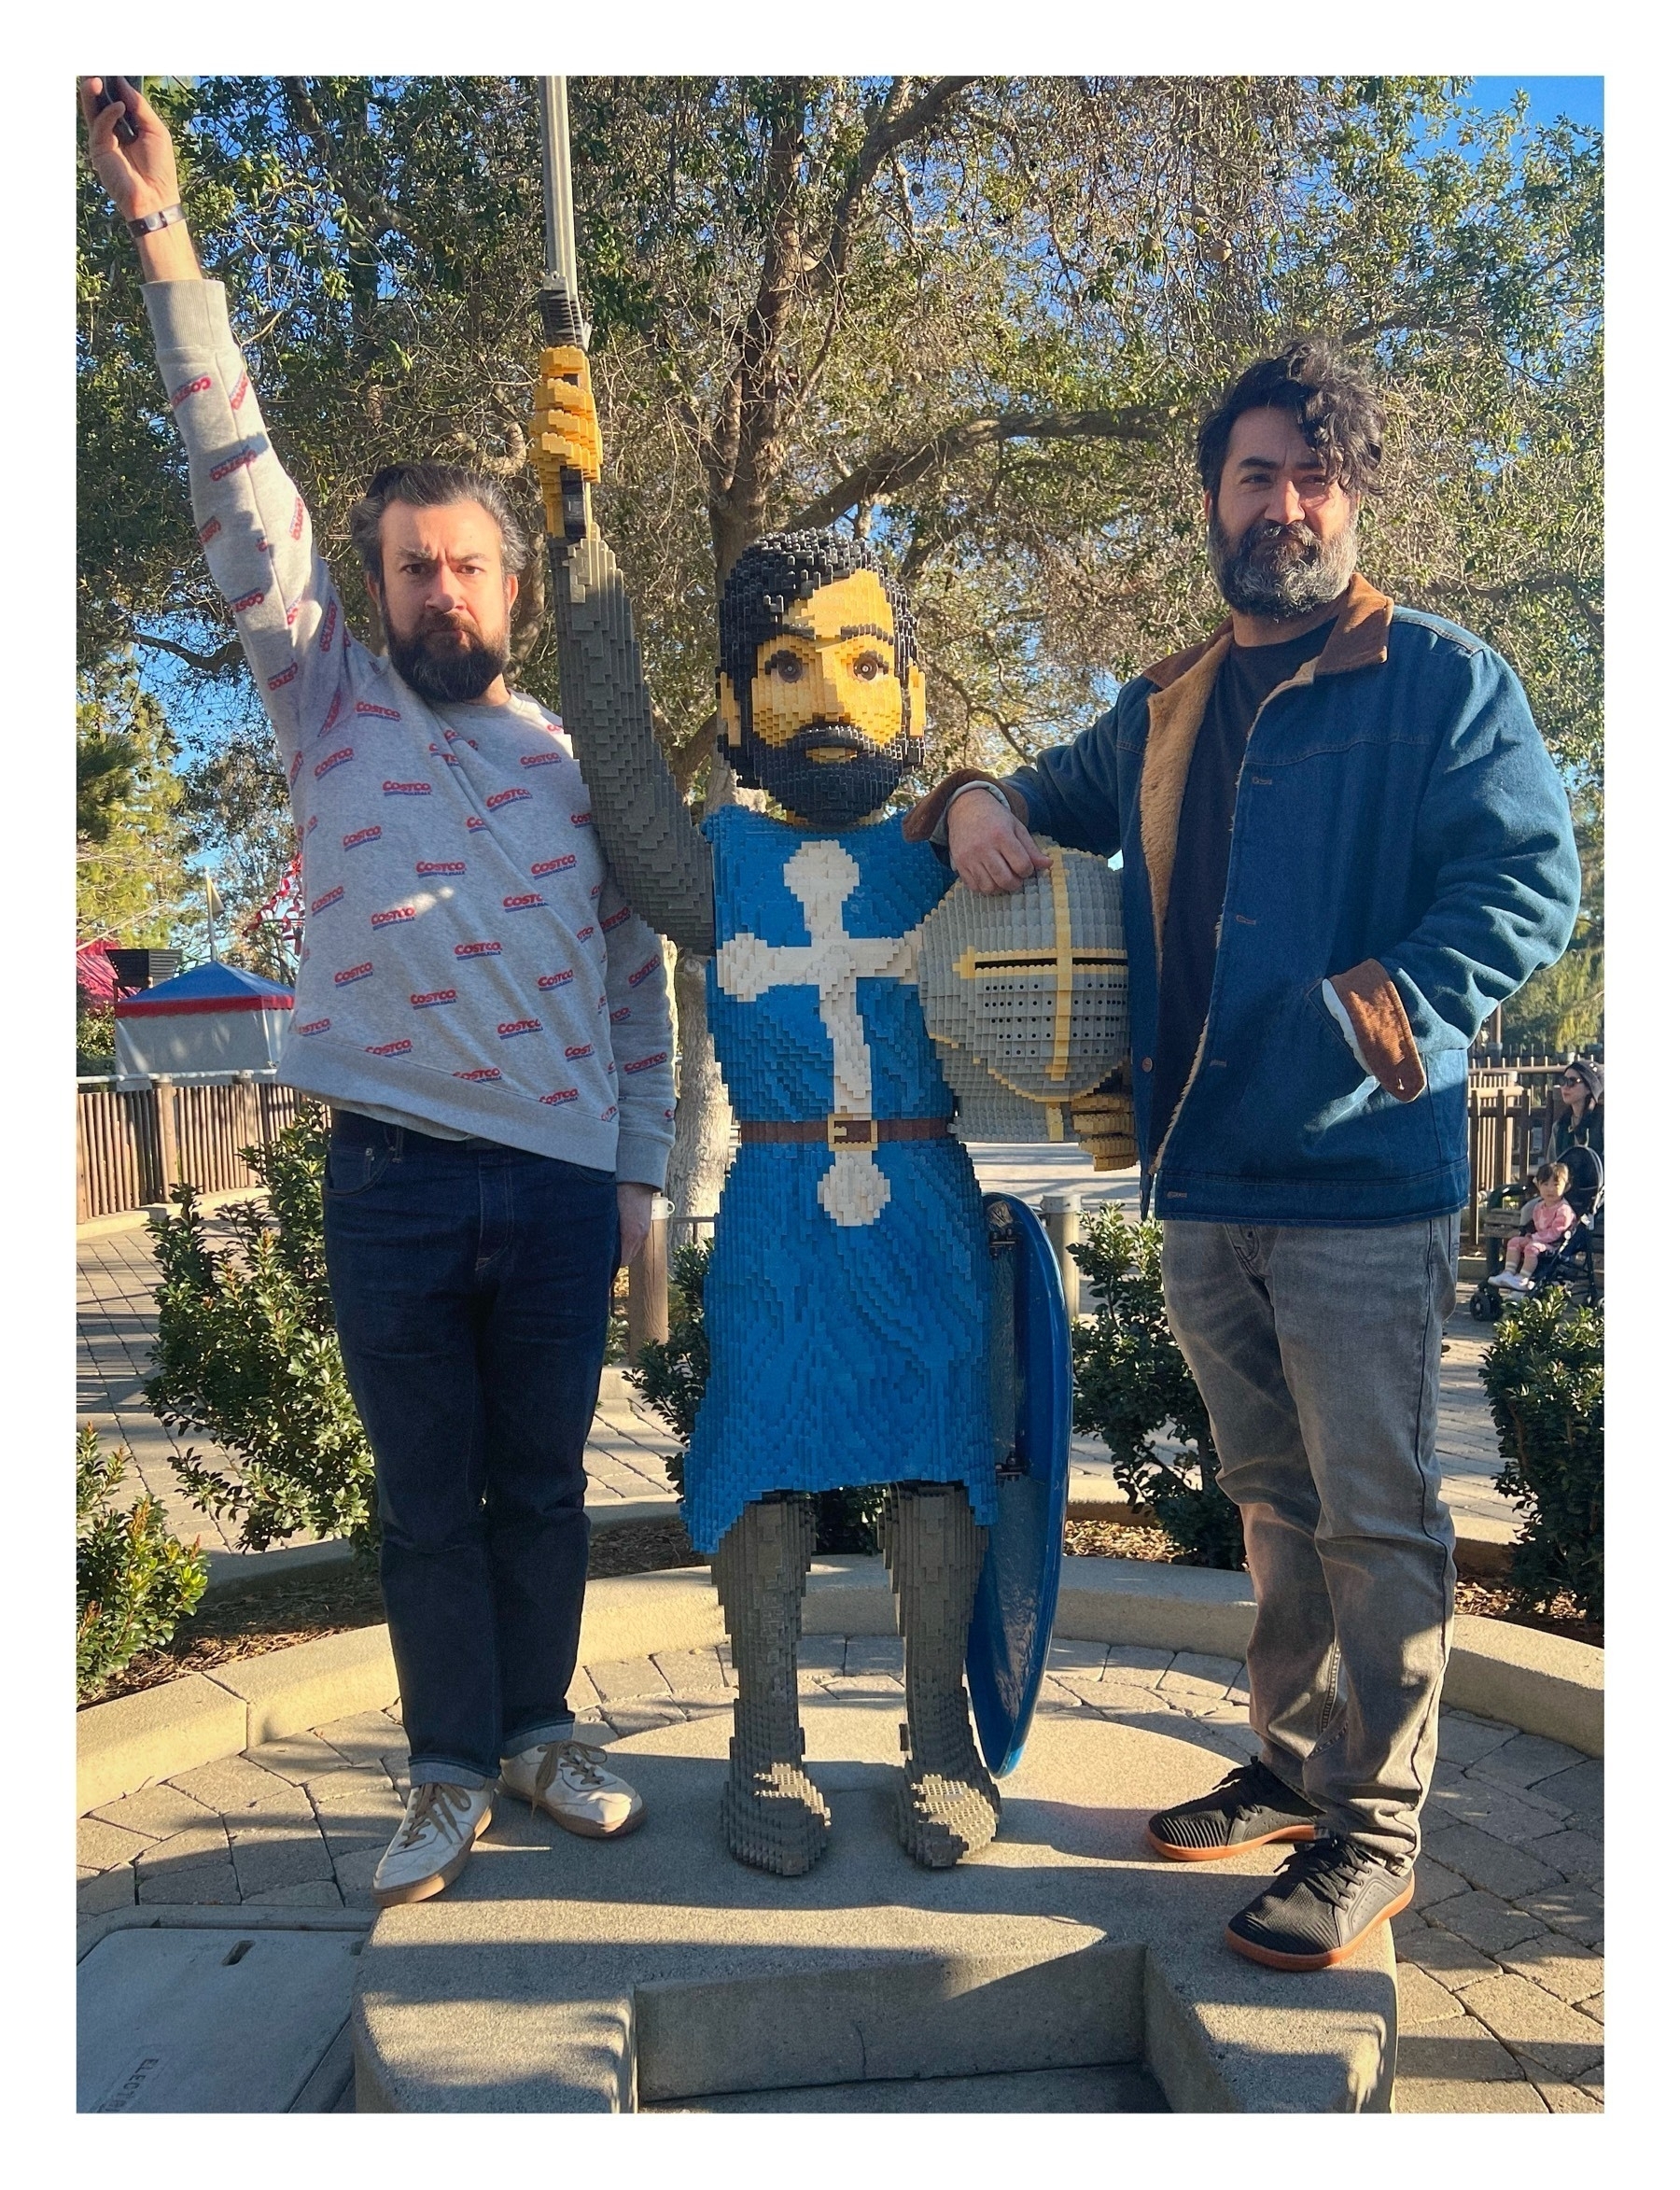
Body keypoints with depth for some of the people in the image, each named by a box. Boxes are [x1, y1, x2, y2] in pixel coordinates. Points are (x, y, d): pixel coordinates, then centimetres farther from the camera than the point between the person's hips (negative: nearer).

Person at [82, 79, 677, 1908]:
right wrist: (162, 239, -7)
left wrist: (642, 1170, 6)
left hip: (561, 1179, 1)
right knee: (426, 1499, 8)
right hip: (392, 1178, -1)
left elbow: (637, 983, 11)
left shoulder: (582, 763, 10)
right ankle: (449, 1775, 22)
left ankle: (538, 1731, 29)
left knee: (542, 1484, 12)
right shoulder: (332, 707, 7)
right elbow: (242, 489, -1)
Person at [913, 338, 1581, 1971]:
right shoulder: (1164, 709, 16)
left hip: (1363, 1179, -6)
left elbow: (1525, 888, -11)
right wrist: (978, 797, 8)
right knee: (1273, 1500, 17)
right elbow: (1064, 800, 31)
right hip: (1204, 1184, 6)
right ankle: (1294, 1765, 32)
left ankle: (1373, 1835, 15)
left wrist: (1376, 1009, -25)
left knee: (1373, 1515, 1)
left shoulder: (1443, 682, -2)